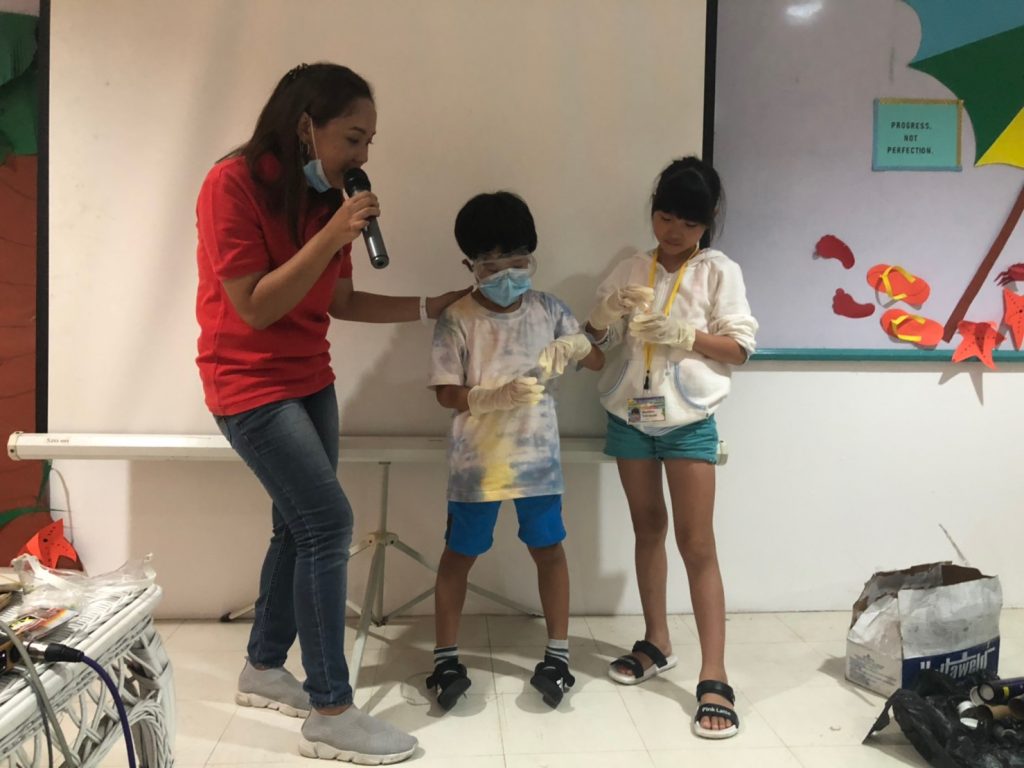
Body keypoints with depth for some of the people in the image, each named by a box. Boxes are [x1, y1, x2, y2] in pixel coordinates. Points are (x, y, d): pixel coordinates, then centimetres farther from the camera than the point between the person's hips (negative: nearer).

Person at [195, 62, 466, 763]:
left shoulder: (325, 196, 5)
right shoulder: (233, 184, -16)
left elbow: (340, 301, 8)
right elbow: (254, 308, -20)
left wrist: (433, 307, 4)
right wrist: (330, 237, -25)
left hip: (310, 381, 8)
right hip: (249, 384, -8)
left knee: (301, 527, 10)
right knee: (329, 522, -13)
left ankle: (264, 669, 30)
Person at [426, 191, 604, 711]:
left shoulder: (547, 309, 0)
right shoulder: (457, 321, -10)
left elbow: (597, 362, 3)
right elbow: (447, 394, -12)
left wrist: (576, 345, -20)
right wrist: (500, 396, -29)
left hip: (538, 457, 3)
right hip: (477, 462, -2)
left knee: (549, 549, 10)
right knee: (459, 555, 9)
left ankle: (558, 655, 24)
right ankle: (446, 657, 23)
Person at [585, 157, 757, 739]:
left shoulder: (721, 271, -2)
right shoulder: (631, 271, 8)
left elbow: (740, 347, -5)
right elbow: (596, 341, 8)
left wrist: (686, 334, -19)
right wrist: (609, 311, -13)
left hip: (689, 421, -4)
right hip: (630, 417, 4)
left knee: (698, 544, -5)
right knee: (648, 528, 13)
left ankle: (715, 679, -1)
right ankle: (657, 644, 27)